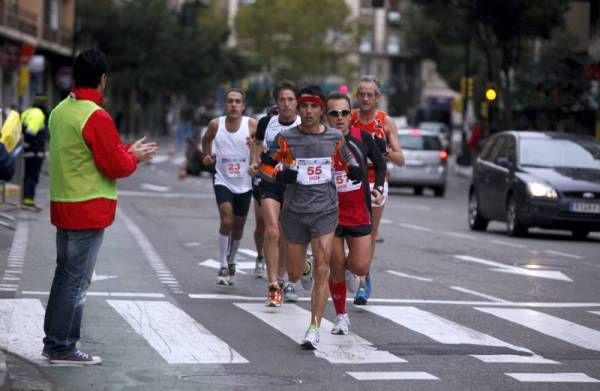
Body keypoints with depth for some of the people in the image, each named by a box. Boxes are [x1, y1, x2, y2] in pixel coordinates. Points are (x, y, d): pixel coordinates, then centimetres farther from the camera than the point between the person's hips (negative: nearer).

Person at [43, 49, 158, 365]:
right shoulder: (96, 117, -18)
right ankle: (63, 348, 1)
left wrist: (126, 151, 14)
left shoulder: (60, 111, 10)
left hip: (63, 207, 9)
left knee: (64, 275, 16)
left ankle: (53, 341, 22)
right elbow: (115, 166, -17)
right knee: (77, 280, -3)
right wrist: (134, 156, 3)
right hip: (88, 211, -9)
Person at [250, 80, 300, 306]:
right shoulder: (266, 123, 3)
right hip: (270, 182, 0)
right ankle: (273, 286, -17)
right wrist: (255, 163, -2)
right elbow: (258, 150, 17)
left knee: (286, 236, 9)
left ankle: (280, 281, 30)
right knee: (272, 231, -16)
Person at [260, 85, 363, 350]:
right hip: (295, 212, 1)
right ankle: (304, 267, 49)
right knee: (294, 275, 10)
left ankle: (314, 329, -8)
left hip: (325, 211, -1)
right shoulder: (286, 138, -2)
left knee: (321, 271, -12)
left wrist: (354, 170, -3)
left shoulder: (335, 137, 2)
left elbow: (346, 159, 19)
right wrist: (280, 175, -15)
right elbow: (265, 166, 5)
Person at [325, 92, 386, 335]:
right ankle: (341, 317, 21)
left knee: (361, 267, -5)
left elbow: (380, 163, 13)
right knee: (335, 269, 3)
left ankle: (349, 269, 33)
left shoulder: (362, 137, -3)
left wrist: (379, 188, 0)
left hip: (359, 213, 1)